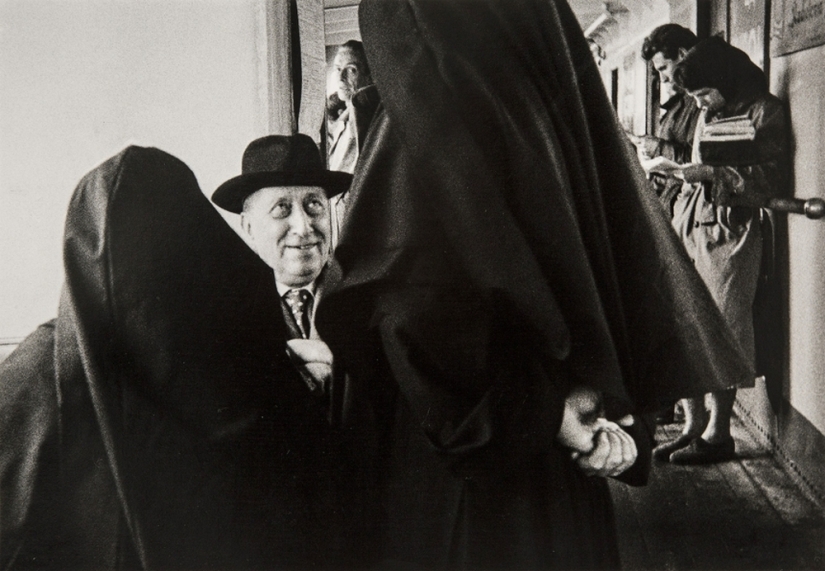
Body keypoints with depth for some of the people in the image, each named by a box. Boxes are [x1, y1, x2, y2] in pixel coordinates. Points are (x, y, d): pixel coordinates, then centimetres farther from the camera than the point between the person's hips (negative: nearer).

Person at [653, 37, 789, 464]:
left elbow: (773, 177, -11)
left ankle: (718, 433, 5)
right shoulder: (707, 115, 20)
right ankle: (693, 424, 12)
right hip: (689, 225, 7)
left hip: (728, 231, -7)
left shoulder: (763, 111, -2)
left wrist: (712, 172, -15)